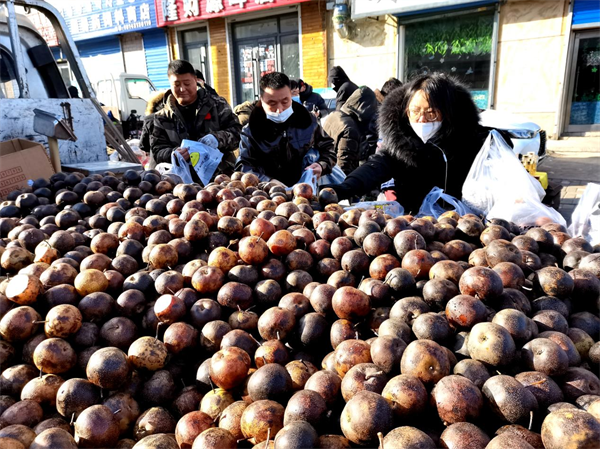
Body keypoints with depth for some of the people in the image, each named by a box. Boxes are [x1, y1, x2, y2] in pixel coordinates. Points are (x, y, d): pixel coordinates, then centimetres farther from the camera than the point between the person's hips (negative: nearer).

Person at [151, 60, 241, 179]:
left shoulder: (217, 105, 10)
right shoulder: (162, 117, 14)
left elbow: (237, 131, 6)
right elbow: (157, 151, 10)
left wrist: (218, 138, -15)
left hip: (221, 173, -1)